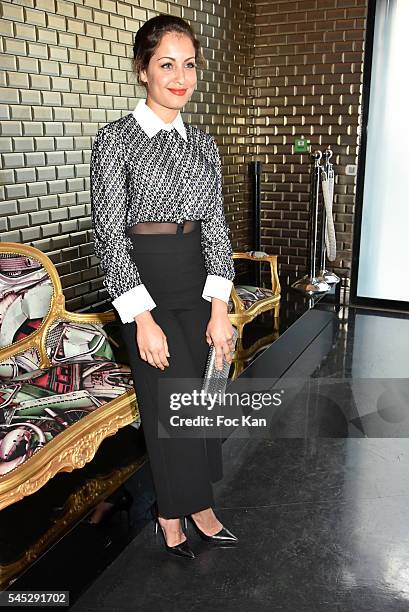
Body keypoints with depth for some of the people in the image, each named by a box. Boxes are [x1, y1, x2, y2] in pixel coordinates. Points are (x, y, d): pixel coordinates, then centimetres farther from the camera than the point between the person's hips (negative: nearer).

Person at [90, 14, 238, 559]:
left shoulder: (203, 143, 8)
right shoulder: (116, 139, -6)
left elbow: (215, 224, 5)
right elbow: (109, 233, -11)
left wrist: (219, 306, -4)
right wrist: (143, 318, -16)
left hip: (198, 281, 5)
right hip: (145, 282, -5)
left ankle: (180, 509, 30)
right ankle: (185, 510, 22)